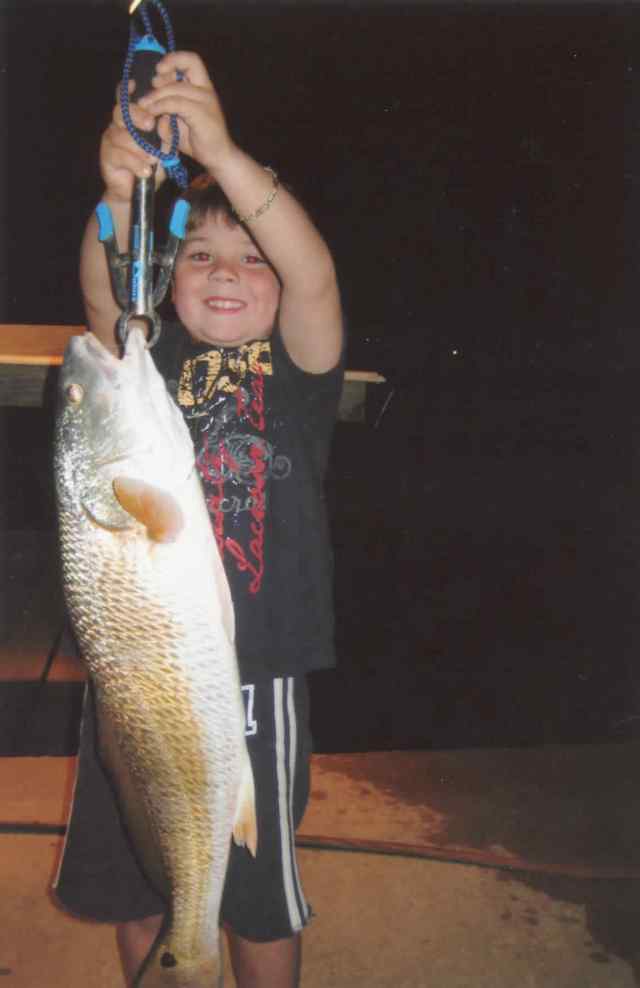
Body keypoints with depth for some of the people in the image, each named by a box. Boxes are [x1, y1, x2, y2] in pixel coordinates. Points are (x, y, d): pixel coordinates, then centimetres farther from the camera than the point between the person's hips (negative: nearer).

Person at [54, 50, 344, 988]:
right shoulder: (152, 360, 2)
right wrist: (120, 191, -35)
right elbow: (102, 296, -17)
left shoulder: (296, 367, -5)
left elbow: (314, 273, -23)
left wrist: (221, 153, -35)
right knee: (127, 880, 23)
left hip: (252, 676, -3)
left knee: (258, 893, 18)